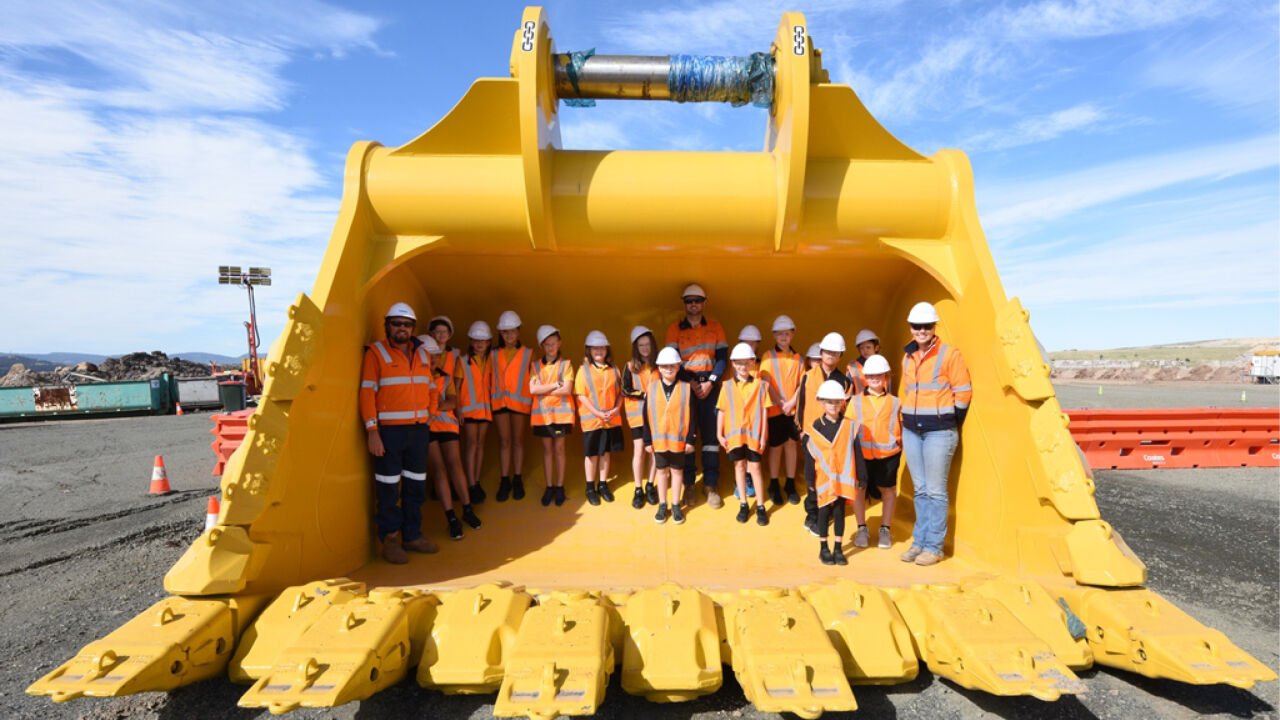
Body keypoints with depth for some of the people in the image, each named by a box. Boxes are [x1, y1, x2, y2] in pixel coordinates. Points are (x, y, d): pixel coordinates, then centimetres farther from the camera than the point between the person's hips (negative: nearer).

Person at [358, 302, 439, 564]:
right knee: (388, 486, 0)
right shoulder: (376, 352, -4)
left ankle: (412, 535, 25)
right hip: (389, 429, -5)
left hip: (419, 428, 6)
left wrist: (429, 415, 9)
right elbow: (367, 393, -9)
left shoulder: (422, 354, 13)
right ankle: (390, 539, 13)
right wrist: (372, 431, -15)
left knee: (416, 484, 12)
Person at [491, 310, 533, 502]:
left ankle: (517, 480, 14)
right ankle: (504, 481, 8)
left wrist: (533, 401, -5)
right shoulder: (494, 355, 8)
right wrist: (490, 400, -2)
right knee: (504, 441, 2)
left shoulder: (528, 354, 3)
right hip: (500, 401, 1)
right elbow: (490, 378, 6)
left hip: (520, 401, -1)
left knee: (518, 440, 7)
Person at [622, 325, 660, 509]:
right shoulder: (630, 366, -3)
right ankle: (638, 490, 12)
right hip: (638, 413, -1)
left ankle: (650, 486, 23)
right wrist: (644, 394, -17)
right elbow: (626, 390, -5)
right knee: (639, 450, 0)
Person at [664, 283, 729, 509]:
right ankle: (688, 484, 11)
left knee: (711, 433, 1)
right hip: (685, 385, -1)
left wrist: (710, 382, -10)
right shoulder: (674, 329, 4)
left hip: (710, 385, 1)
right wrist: (691, 383, -12)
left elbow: (723, 357, 3)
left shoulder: (715, 327, 7)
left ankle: (710, 485, 8)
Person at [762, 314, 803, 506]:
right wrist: (781, 403, -13)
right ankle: (774, 486, 15)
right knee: (775, 446, 3)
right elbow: (767, 383, -8)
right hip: (775, 409, -2)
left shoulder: (798, 358, 6)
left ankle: (790, 485, 18)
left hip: (794, 408, 3)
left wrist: (792, 402, -11)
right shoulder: (768, 356, -3)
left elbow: (801, 384, 3)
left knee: (791, 443, 6)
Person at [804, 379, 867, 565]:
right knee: (824, 512, 9)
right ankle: (824, 548, 22)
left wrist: (861, 476, 2)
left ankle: (838, 549, 20)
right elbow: (809, 456, -2)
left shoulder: (849, 426, -1)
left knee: (839, 512, 9)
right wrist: (810, 479, -3)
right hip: (824, 479, -1)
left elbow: (857, 453, 2)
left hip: (843, 479, 1)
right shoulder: (815, 428, -4)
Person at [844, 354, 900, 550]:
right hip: (861, 454, 0)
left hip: (887, 454, 0)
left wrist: (898, 445, -5)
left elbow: (900, 429, 8)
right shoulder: (856, 401, 5)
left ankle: (885, 529, 29)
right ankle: (861, 528, 23)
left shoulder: (894, 403, 6)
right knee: (859, 489, 5)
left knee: (889, 490, 10)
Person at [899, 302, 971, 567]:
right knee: (920, 490, 11)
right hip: (911, 430, 6)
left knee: (936, 491, -1)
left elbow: (963, 393, -5)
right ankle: (919, 542, 19)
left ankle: (934, 547, 9)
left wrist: (951, 425, 1)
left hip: (938, 431, -5)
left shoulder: (949, 354, -7)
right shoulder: (907, 356, 11)